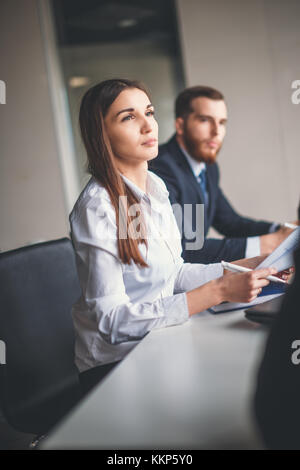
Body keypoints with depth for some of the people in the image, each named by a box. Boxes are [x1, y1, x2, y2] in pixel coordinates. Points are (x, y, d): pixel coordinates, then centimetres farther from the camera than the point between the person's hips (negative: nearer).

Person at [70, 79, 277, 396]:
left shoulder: (155, 186, 5)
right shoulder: (97, 207, -20)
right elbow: (112, 320, -24)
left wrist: (245, 267, 0)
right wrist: (219, 291, -27)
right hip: (114, 365, -7)